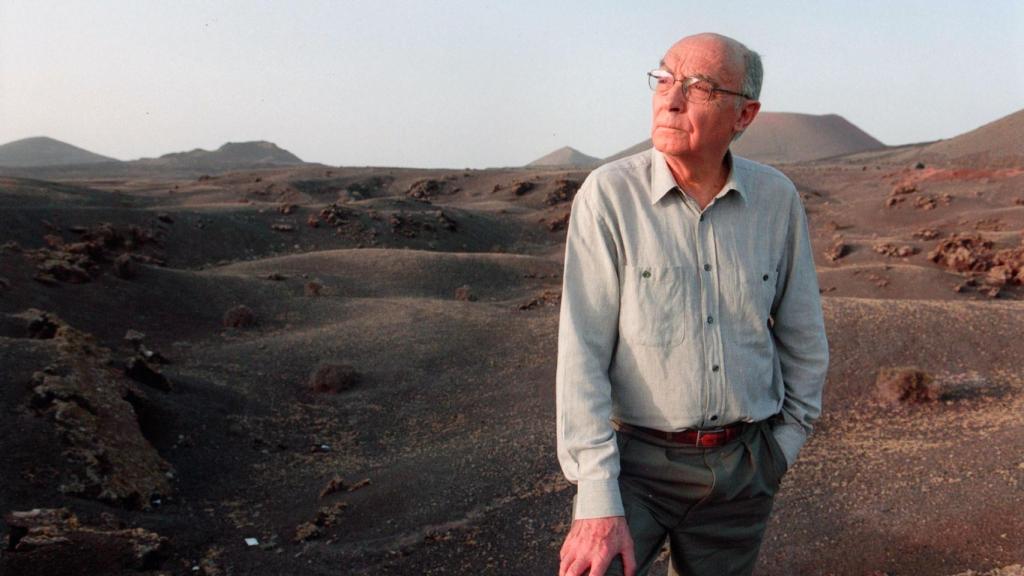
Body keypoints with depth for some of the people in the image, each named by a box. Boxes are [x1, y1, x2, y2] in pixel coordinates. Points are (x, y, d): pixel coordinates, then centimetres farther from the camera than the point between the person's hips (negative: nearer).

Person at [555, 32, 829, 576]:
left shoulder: (776, 198, -2)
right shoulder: (609, 194, -13)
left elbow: (803, 336, 10)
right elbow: (582, 353, -15)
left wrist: (785, 440, 12)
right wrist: (597, 499, -18)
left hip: (743, 465, 4)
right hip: (637, 458, -3)